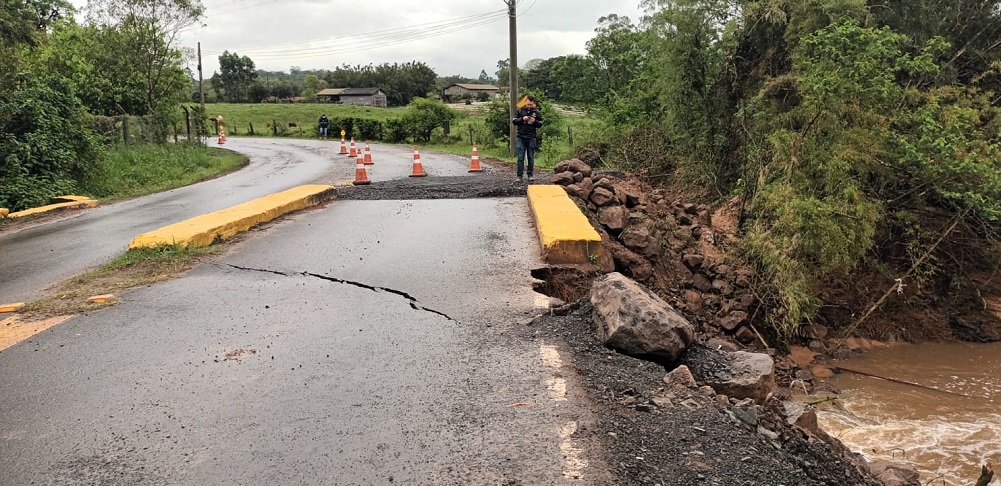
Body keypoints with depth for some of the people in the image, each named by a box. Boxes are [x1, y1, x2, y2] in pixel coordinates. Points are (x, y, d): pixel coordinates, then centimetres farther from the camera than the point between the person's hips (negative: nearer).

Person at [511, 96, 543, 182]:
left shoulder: (537, 112, 4)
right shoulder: (520, 111, 3)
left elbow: (540, 124, 8)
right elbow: (514, 121, 1)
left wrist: (535, 121, -13)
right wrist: (522, 119, -15)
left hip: (531, 138, 1)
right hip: (521, 137, -1)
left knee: (531, 157, 7)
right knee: (520, 157, -1)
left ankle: (530, 175, 14)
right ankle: (519, 176, 2)